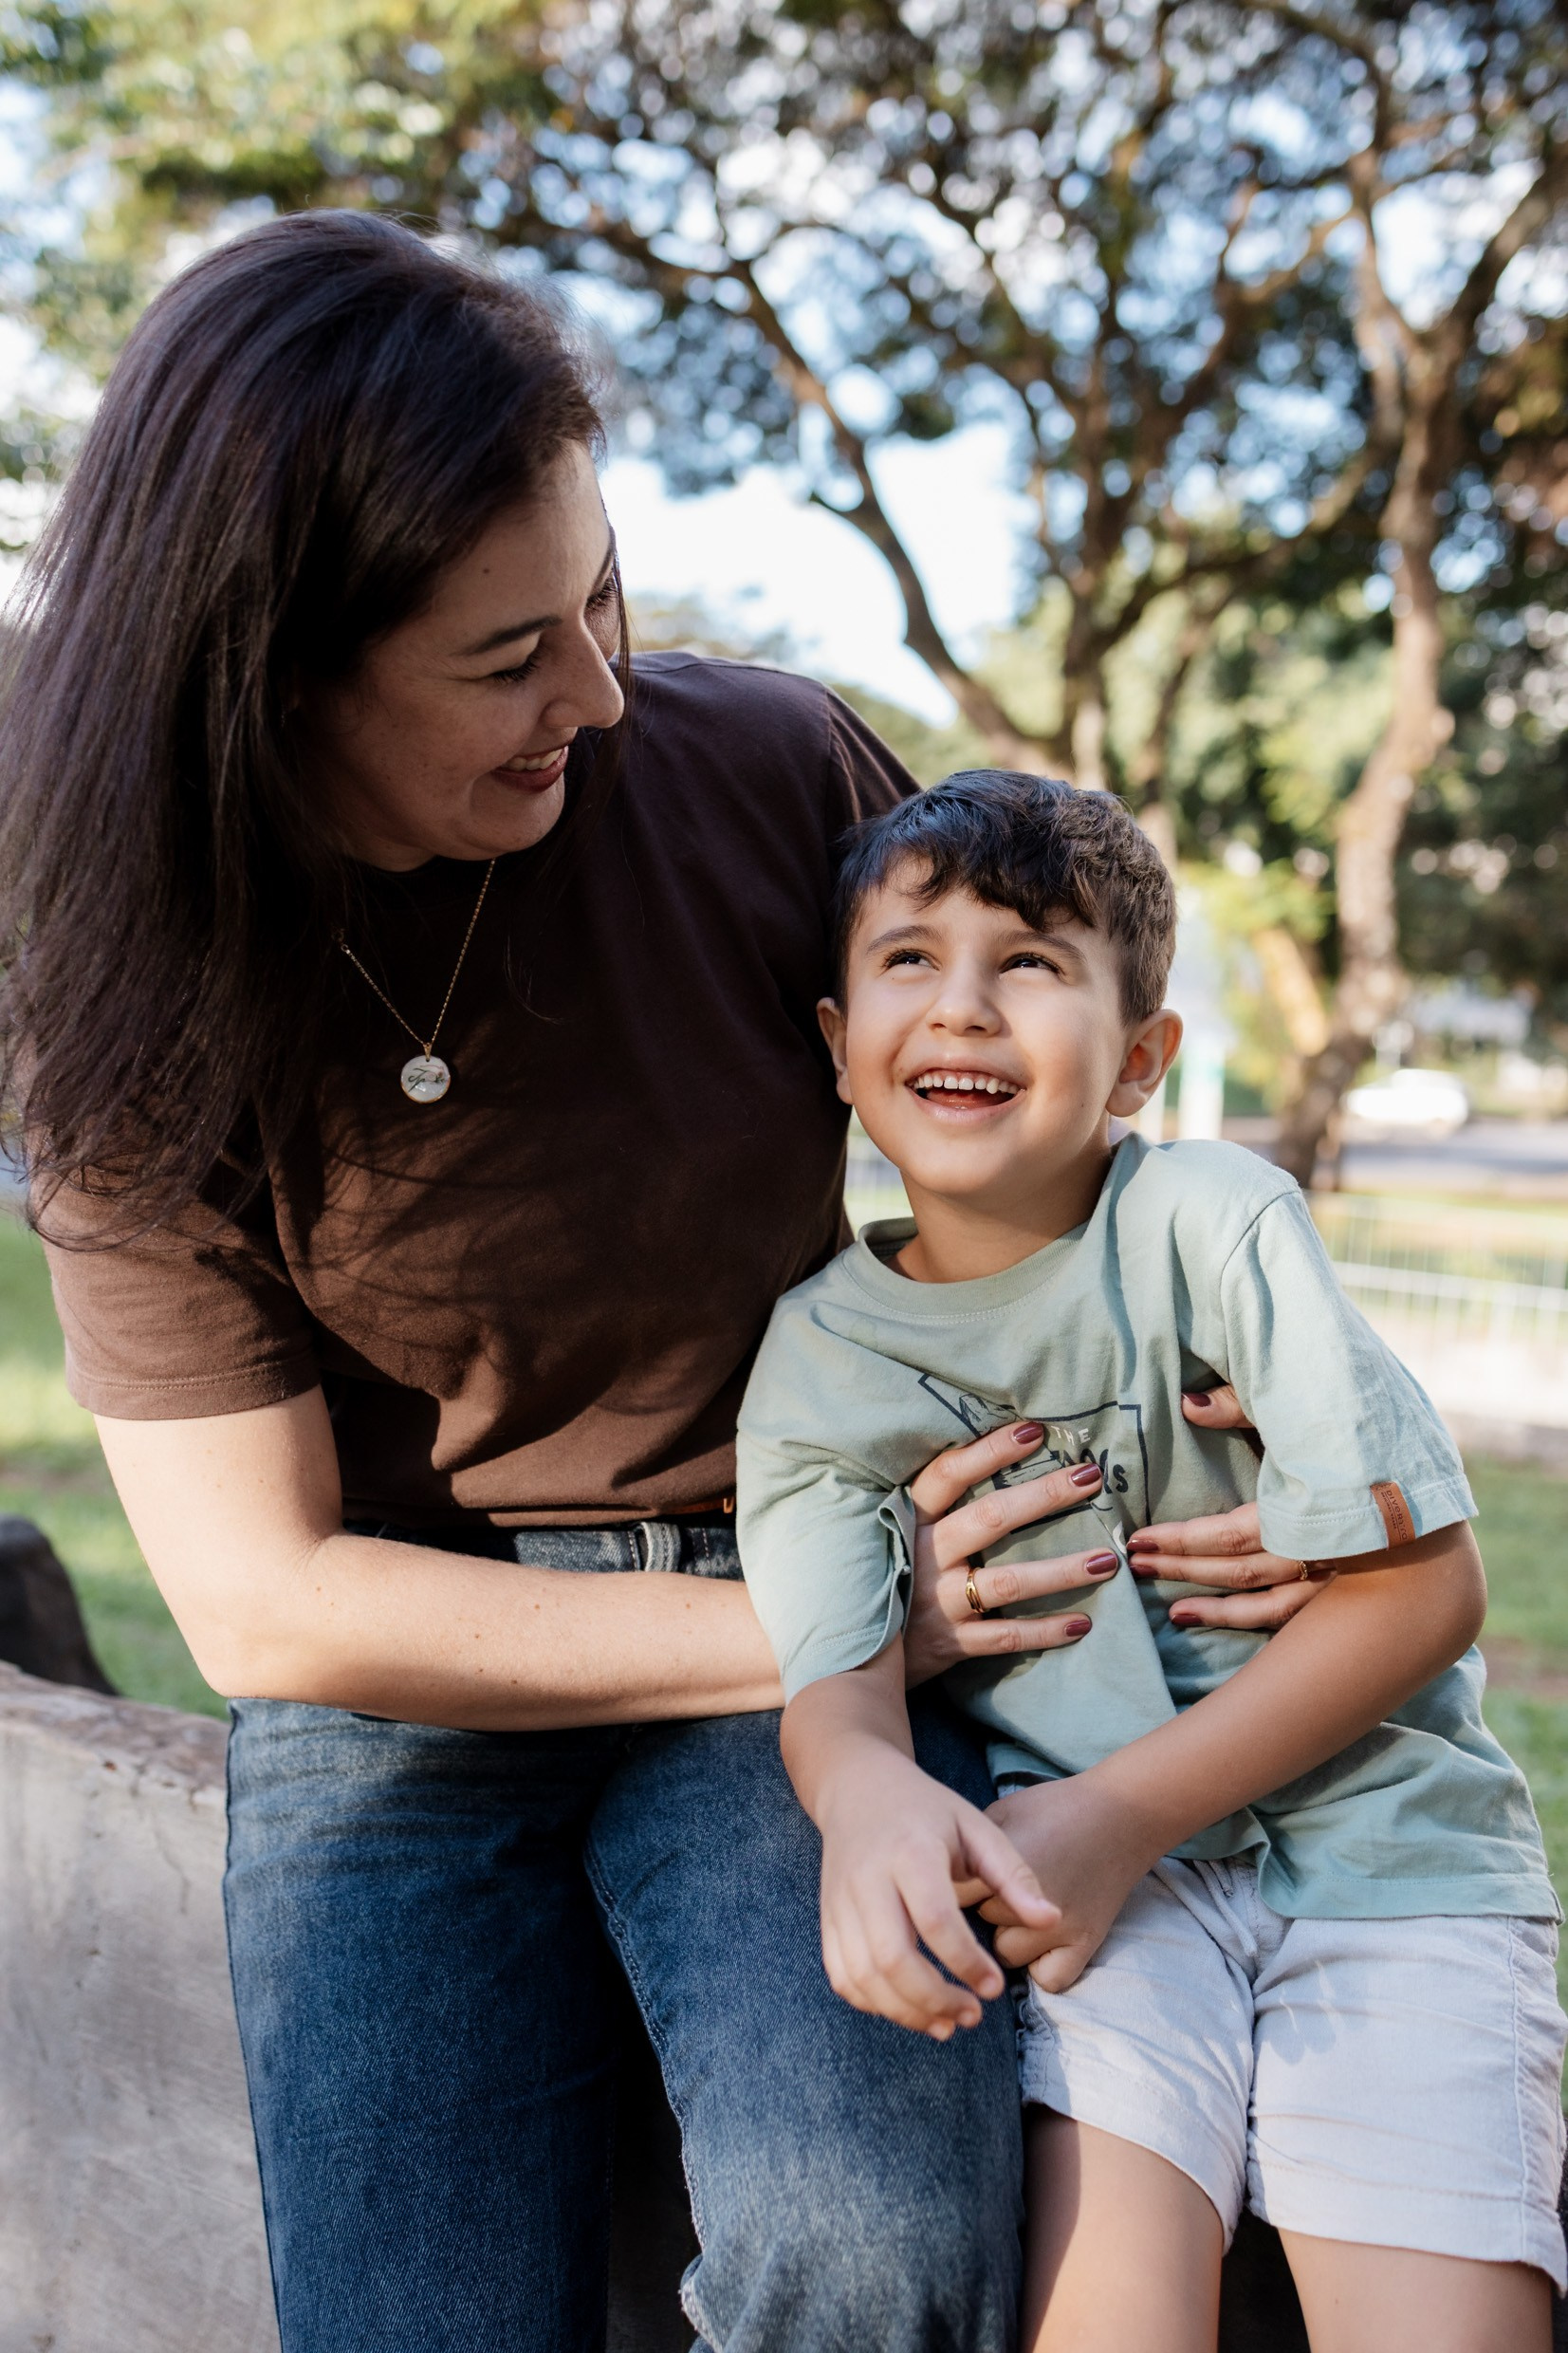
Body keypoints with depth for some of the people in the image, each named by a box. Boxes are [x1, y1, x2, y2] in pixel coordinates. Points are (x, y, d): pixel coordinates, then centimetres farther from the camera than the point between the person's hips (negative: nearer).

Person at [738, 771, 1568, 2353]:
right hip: (1107, 1872, 1)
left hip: (1382, 1843, -1)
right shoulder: (819, 1351, 0)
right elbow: (833, 1675, -8)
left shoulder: (1210, 1227, -9)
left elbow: (1424, 1585, -10)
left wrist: (1122, 1808, -16)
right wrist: (869, 1796, -34)